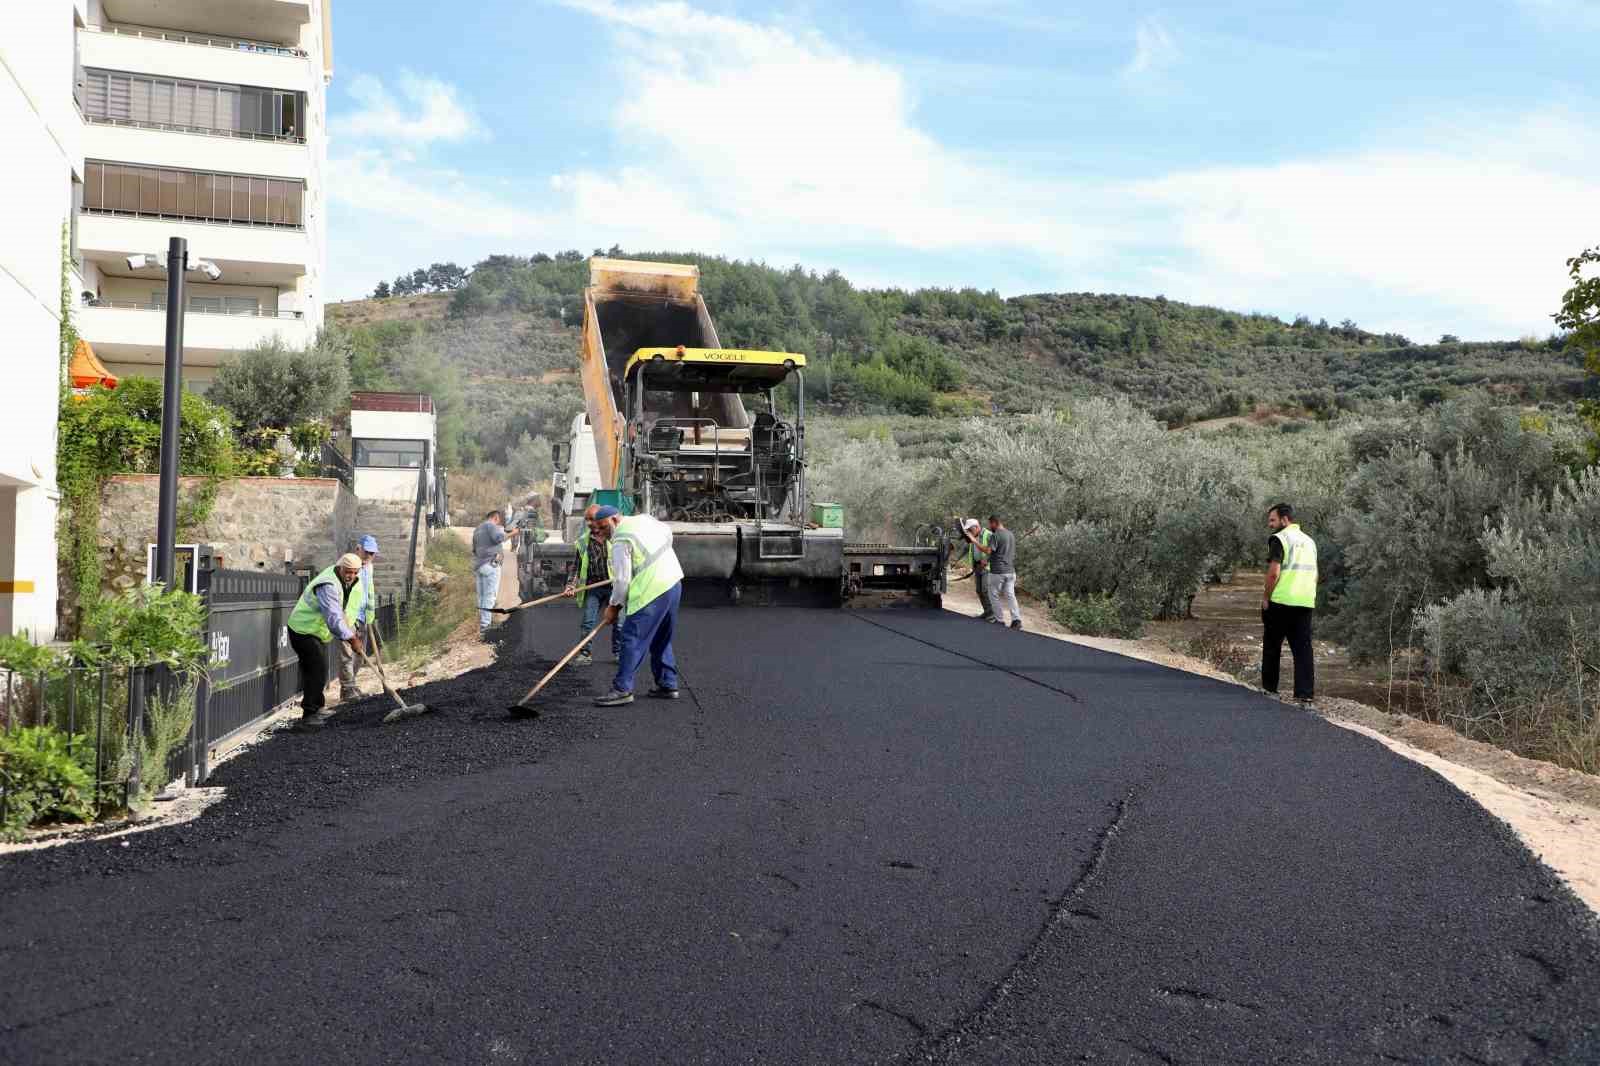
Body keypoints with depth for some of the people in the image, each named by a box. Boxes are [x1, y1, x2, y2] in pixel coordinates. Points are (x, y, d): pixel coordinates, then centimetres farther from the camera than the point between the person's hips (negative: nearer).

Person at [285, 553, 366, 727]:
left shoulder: (355, 583, 1)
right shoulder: (328, 585, -30)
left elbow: (350, 610, 8)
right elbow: (334, 617, -39)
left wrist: (353, 632, -8)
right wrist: (350, 638, -41)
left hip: (318, 632, 10)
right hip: (303, 630, -10)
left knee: (319, 670, 19)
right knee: (318, 670, -15)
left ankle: (318, 708, 34)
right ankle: (308, 714, -9)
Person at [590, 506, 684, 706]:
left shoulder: (621, 542, -13)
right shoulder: (644, 519, 12)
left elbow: (622, 580, -13)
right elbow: (667, 532, 29)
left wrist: (614, 606, 0)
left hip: (651, 592, -9)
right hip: (674, 581, 9)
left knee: (632, 639, -8)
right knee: (662, 639, 19)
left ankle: (623, 689, -11)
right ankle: (668, 685, 24)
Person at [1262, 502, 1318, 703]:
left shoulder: (1279, 539, -7)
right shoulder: (1309, 541, 17)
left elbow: (1274, 572, -16)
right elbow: (1314, 574, 21)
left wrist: (1265, 597, -7)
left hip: (1280, 601, -6)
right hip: (1306, 602, 6)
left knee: (1272, 646, 8)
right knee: (1303, 648, 3)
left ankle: (1269, 688, 14)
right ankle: (1306, 692, -3)